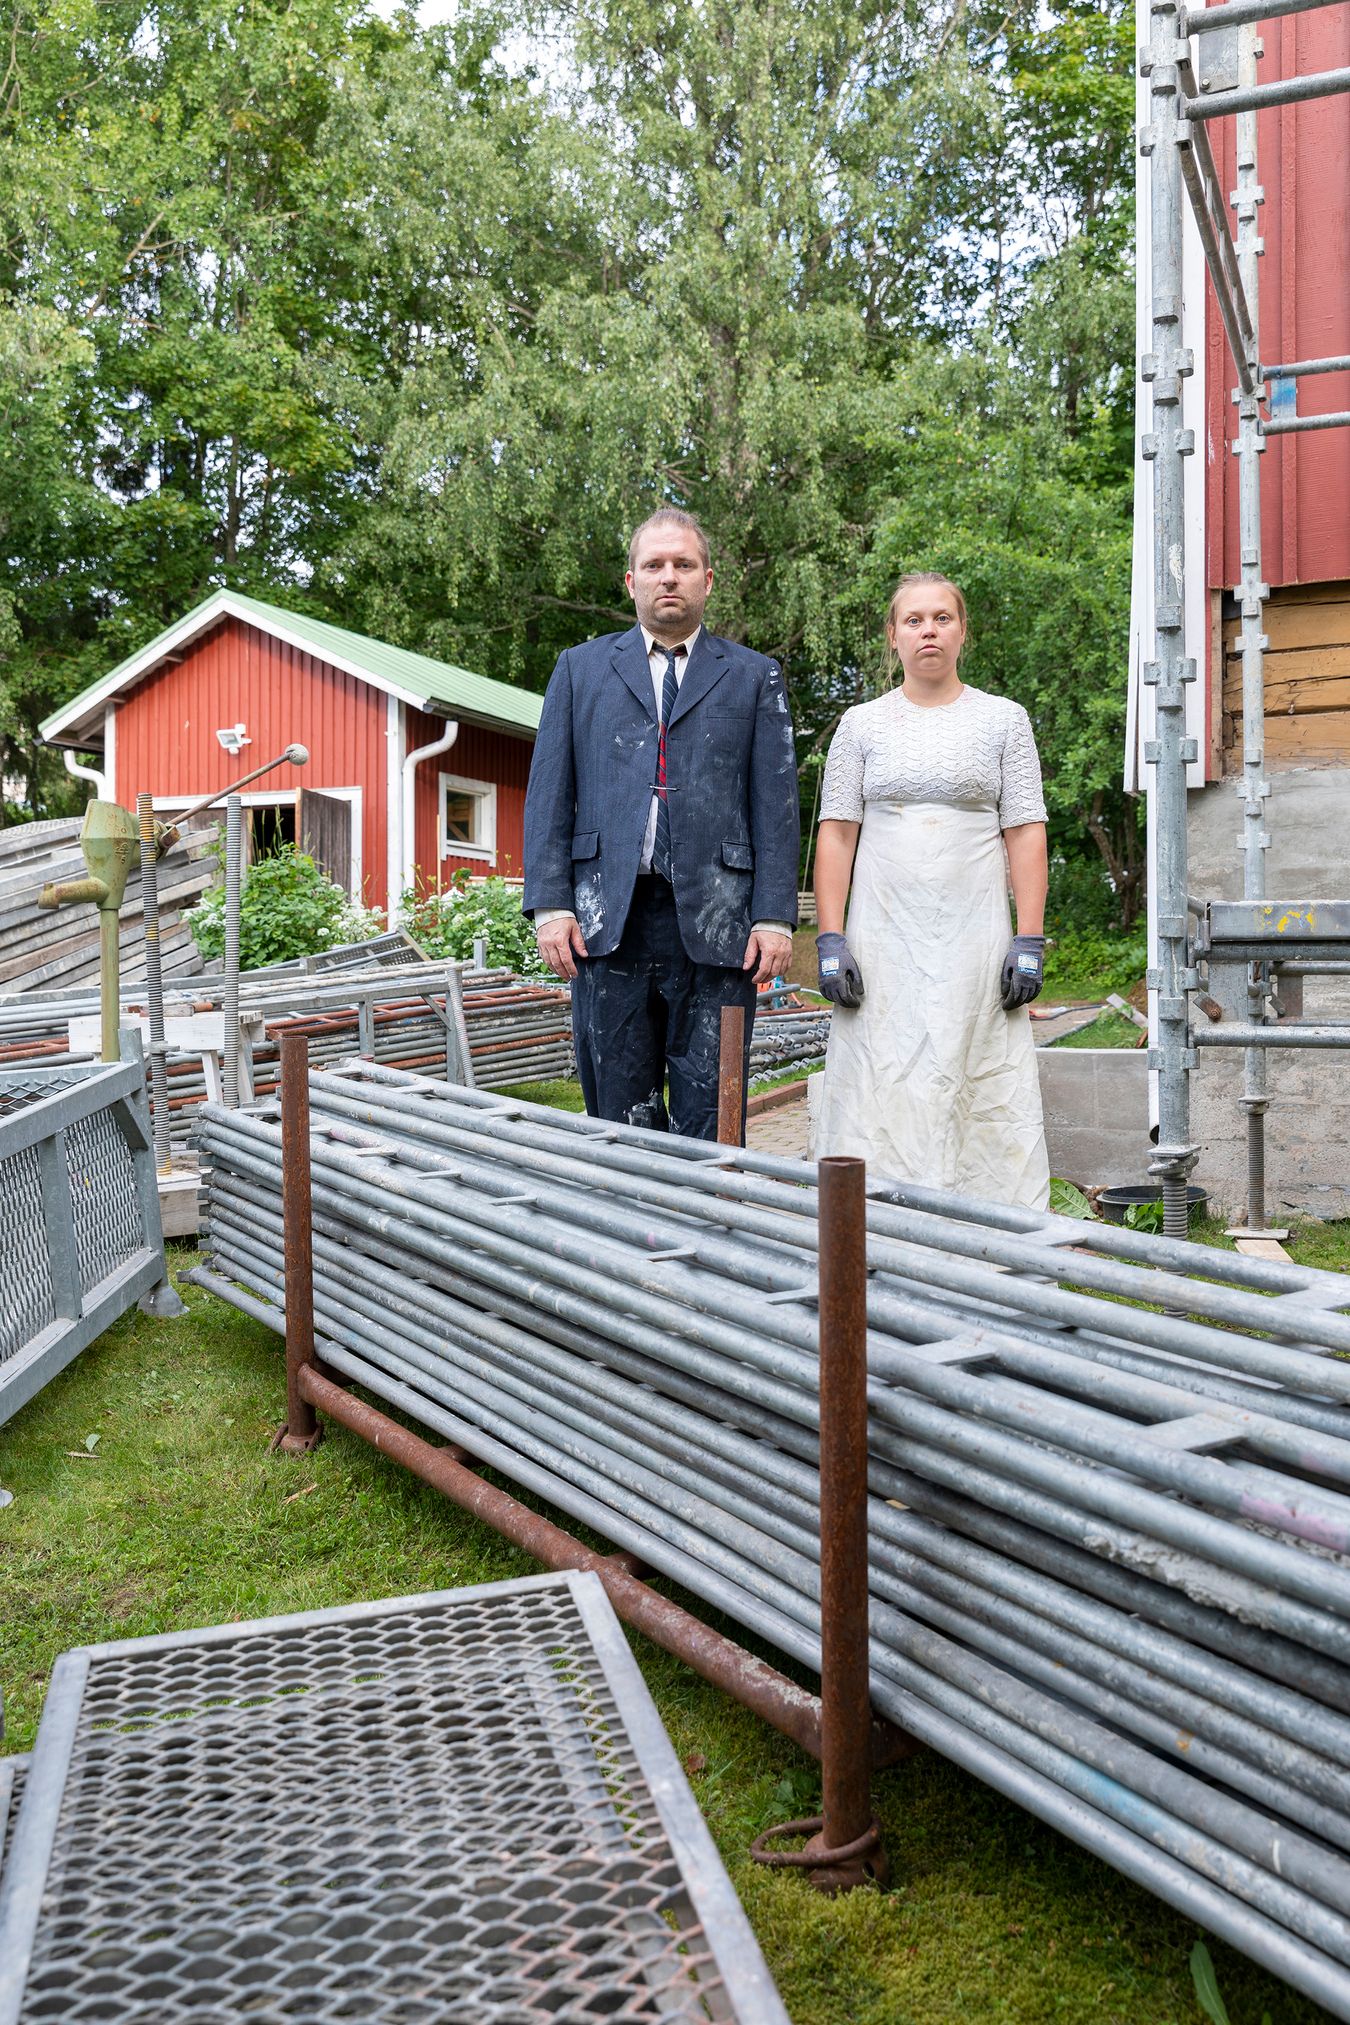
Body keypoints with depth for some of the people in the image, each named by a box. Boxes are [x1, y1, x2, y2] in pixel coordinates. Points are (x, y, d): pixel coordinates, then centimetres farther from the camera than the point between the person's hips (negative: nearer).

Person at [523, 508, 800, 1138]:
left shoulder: (754, 677, 13)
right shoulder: (580, 668, 15)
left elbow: (776, 803, 6)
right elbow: (548, 794, 10)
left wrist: (775, 918, -4)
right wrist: (550, 905, -2)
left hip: (716, 925, -1)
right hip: (607, 925, 1)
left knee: (708, 1123, 0)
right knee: (620, 1118, 4)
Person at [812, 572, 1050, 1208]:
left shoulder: (1003, 720, 8)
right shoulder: (862, 724, 9)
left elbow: (1026, 834, 3)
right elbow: (835, 835, 5)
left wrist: (1029, 942, -6)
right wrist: (829, 940, -4)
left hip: (975, 939, 0)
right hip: (882, 938, 1)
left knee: (985, 1095, -2)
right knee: (883, 1090, -1)